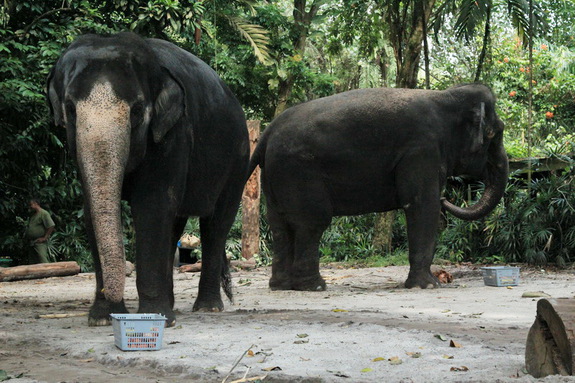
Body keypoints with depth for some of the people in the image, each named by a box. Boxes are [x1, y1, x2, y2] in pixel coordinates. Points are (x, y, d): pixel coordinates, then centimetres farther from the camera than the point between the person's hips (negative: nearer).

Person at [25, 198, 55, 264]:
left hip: (40, 242, -9)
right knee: (32, 262, 8)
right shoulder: (33, 215, 20)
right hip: (32, 243, 9)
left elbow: (51, 226, -17)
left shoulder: (44, 213, -8)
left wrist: (44, 238, -17)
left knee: (43, 261, -16)